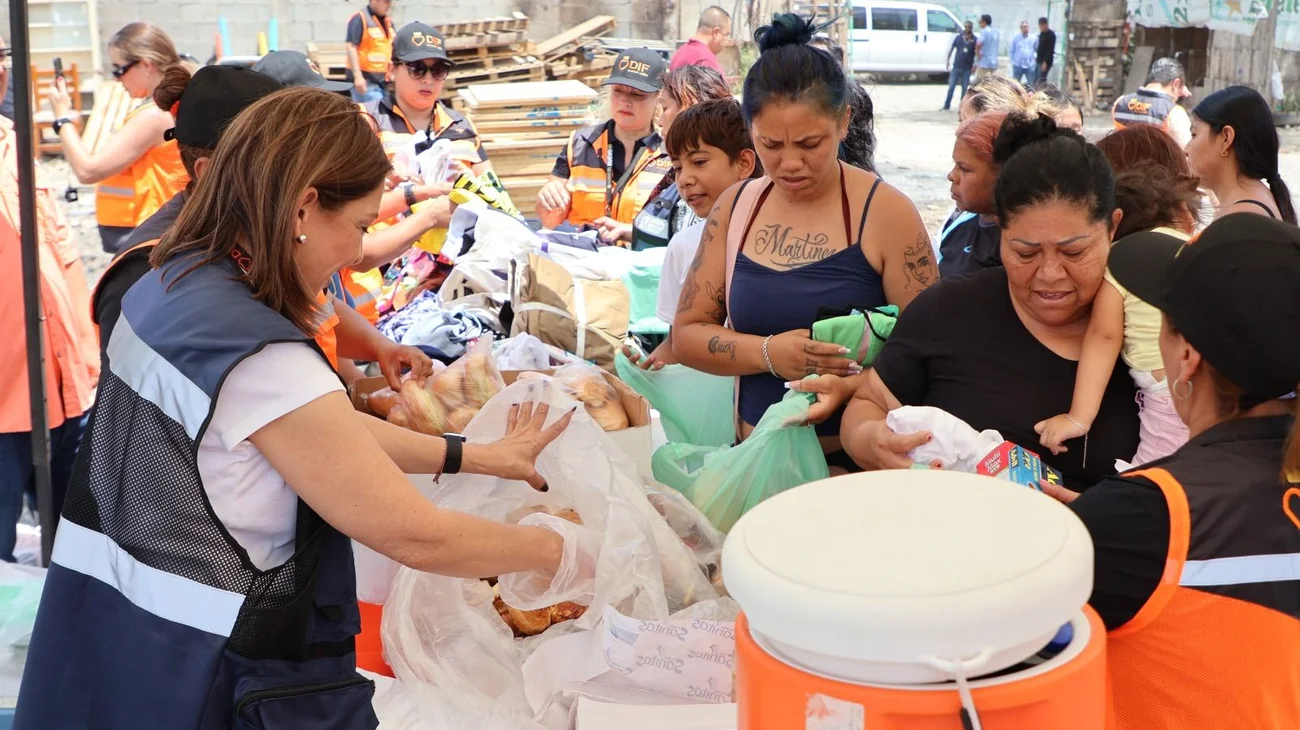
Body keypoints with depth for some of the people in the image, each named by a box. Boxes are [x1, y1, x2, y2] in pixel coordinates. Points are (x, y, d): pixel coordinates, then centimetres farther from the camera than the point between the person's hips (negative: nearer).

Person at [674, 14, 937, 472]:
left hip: (858, 461, -3)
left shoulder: (885, 212, -5)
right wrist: (769, 353, -10)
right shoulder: (735, 207, 6)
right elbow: (686, 334, 7)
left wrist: (850, 385, -21)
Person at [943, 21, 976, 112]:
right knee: (951, 87, 1)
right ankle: (946, 106, 6)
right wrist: (948, 61, 3)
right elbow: (952, 49, 9)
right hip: (956, 67, 1)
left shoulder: (974, 40, -1)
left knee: (965, 88, 4)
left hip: (967, 68, -1)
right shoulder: (958, 38, 4)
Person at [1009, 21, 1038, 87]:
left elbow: (1038, 50, 10)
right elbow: (1011, 51, 2)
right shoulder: (1015, 38, -1)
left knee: (1031, 85, 3)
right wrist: (1013, 61, -2)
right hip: (1018, 65, -1)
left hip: (1030, 66, 1)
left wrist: (1036, 59, 1)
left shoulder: (1034, 38, 3)